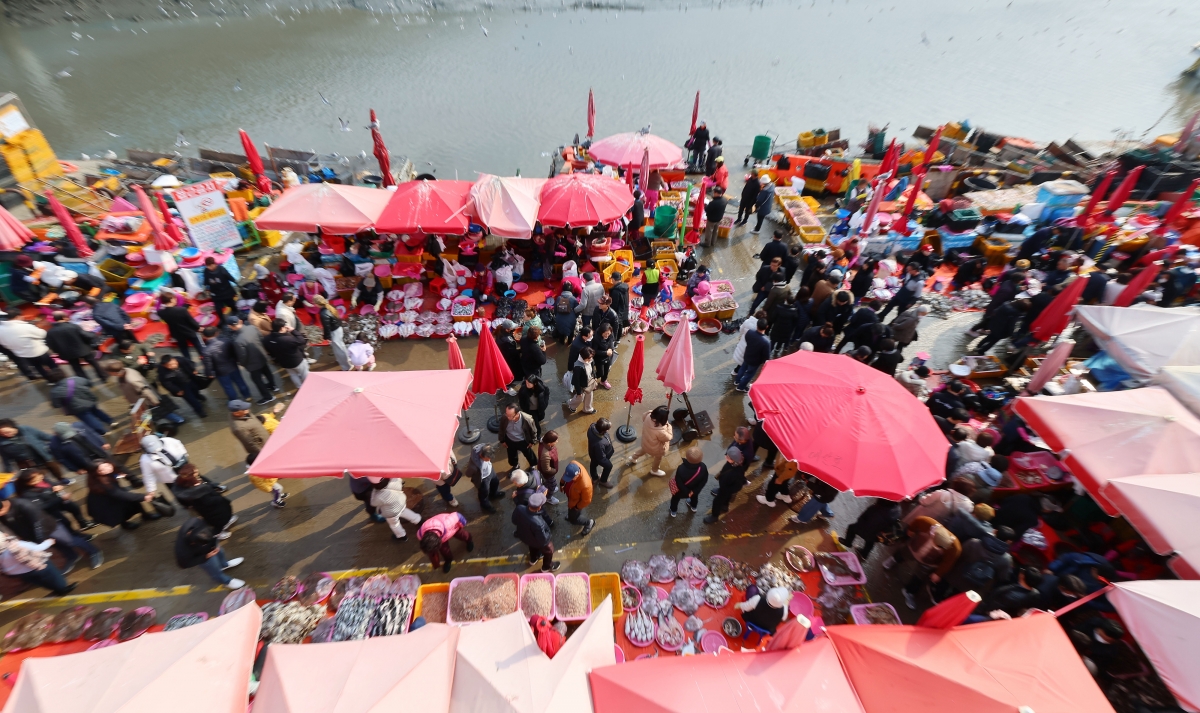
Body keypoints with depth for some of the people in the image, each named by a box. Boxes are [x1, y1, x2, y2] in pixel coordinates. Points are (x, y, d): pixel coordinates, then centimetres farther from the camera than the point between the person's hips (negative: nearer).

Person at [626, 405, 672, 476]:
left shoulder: (648, 416, -31)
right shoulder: (660, 432, -46)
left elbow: (643, 417, -4)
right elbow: (668, 437, -24)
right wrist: (669, 427, -15)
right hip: (655, 449, -5)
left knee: (642, 450, 39)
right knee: (658, 458, 29)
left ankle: (632, 458, 62)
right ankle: (654, 470, 57)